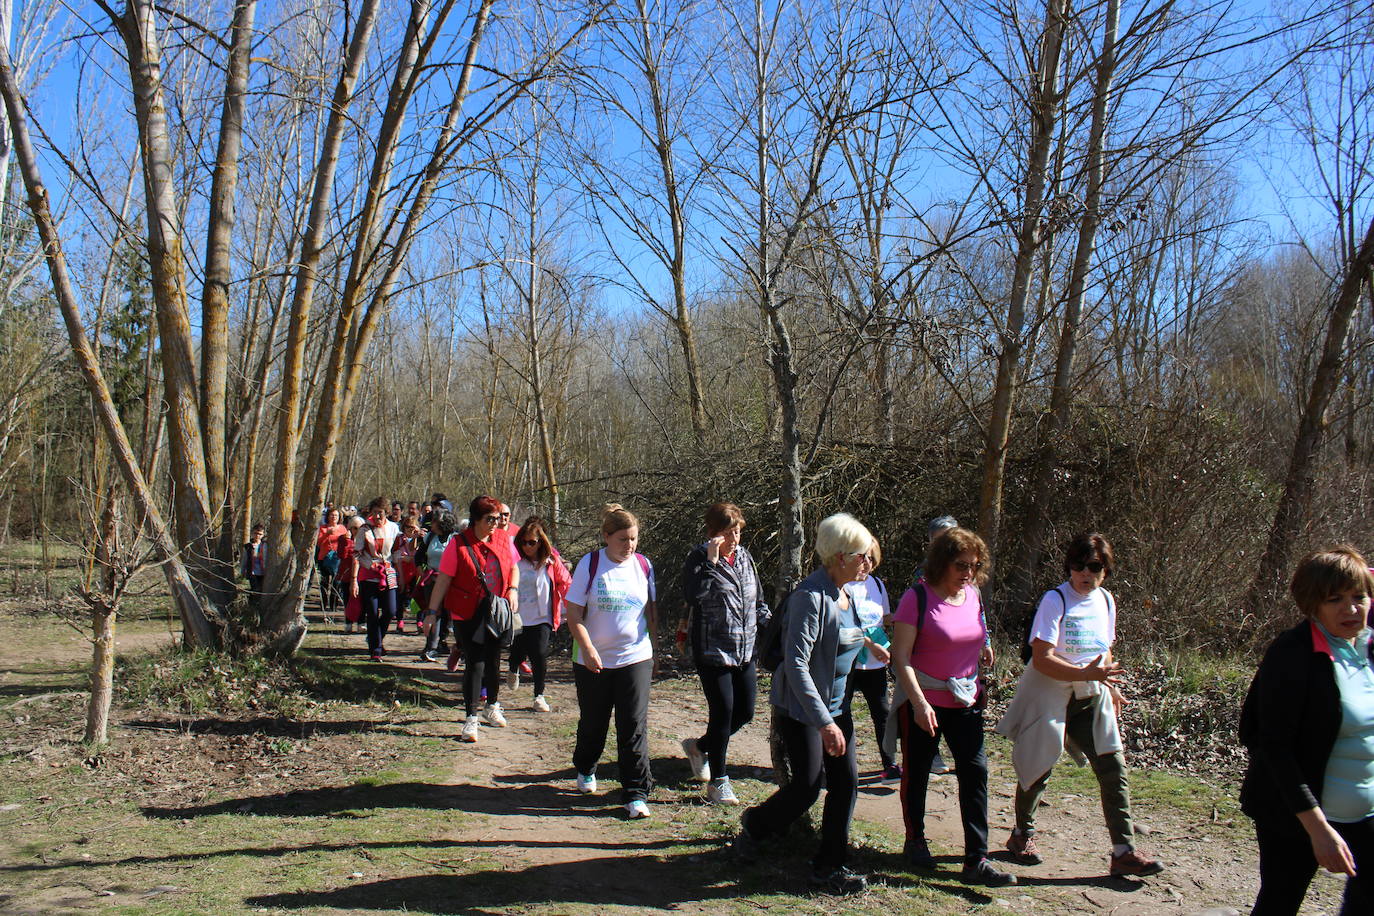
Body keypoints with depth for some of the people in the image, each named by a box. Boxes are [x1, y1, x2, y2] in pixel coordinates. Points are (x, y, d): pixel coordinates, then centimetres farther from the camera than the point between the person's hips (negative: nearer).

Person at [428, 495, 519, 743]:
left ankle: (492, 706, 36)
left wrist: (513, 590, -3)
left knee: (493, 661, 14)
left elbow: (514, 568, 16)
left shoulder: (503, 539, 3)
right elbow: (443, 580, -8)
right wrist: (432, 612, -9)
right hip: (468, 614, -4)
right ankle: (471, 719, 3)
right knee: (475, 664, -6)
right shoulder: (458, 544, -10)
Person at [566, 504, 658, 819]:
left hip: (635, 658, 1)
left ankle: (636, 793, 3)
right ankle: (585, 769, 43)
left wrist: (653, 646, 12)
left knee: (634, 727, -3)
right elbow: (574, 614, -9)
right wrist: (588, 649, -19)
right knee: (593, 722, 15)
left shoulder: (643, 565, 1)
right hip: (593, 660, -1)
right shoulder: (590, 564, -9)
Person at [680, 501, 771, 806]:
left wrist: (767, 629, 10)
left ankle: (700, 746, 36)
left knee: (745, 712, 11)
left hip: (746, 651, 7)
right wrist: (712, 561, -26)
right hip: (713, 651, -7)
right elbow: (693, 595, -27)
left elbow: (758, 599, 19)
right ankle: (718, 782, 14)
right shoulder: (699, 558, -10)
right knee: (723, 712, -3)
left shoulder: (744, 557, 9)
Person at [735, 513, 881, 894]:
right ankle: (754, 825, 27)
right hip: (800, 707, -8)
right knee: (807, 787, -3)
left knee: (846, 782, 5)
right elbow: (796, 664, -28)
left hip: (835, 705, 8)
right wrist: (824, 723, -29)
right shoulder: (811, 596, -23)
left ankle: (830, 867, 18)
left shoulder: (845, 594, 4)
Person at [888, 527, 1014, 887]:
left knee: (976, 772, -1)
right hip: (923, 700, -5)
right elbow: (900, 656, -20)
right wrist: (919, 703, -26)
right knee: (916, 773, 10)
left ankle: (976, 861, 4)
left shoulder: (973, 595, 2)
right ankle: (915, 841, 32)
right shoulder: (918, 597, -17)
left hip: (966, 700, 5)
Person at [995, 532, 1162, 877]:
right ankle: (1022, 834, 28)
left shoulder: (1106, 601, 4)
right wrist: (1087, 674, -30)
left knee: (1113, 769, -2)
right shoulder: (1055, 600, -16)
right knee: (1038, 769, 6)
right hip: (1049, 696, -5)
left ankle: (1124, 851, 6)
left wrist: (1111, 686, 6)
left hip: (1091, 699, 5)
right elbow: (1042, 659, -22)